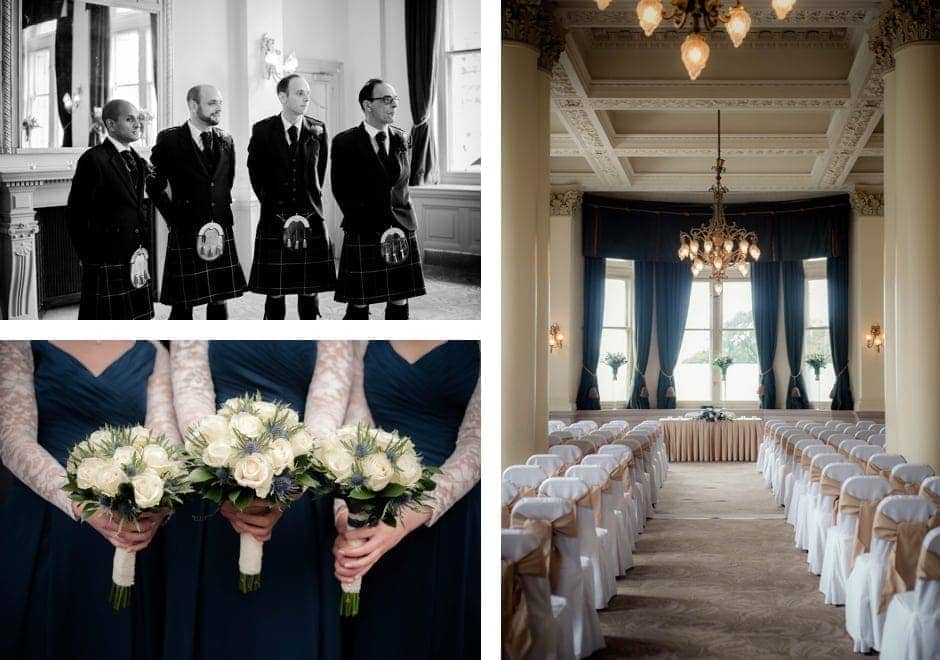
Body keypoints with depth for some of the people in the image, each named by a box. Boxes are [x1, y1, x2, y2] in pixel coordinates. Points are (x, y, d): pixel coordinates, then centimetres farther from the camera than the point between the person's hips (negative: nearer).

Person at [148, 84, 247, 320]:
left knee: (219, 302, 8)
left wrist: (222, 217, 12)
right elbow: (154, 186, -2)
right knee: (182, 307, -1)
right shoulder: (170, 140, -4)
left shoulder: (225, 140, 10)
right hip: (185, 235, -4)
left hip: (222, 233, 4)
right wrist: (175, 220, -4)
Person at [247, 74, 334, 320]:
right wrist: (279, 213, 2)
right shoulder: (262, 130, 2)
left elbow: (320, 173, 13)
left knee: (310, 292, 4)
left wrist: (308, 210, 7)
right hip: (274, 223, -1)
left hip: (312, 224, 2)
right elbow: (257, 175, 6)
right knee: (274, 294, 0)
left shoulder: (318, 129, 7)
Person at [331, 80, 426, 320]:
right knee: (358, 305, -1)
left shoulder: (401, 139, 11)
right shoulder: (344, 143, -2)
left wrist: (398, 226, 3)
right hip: (362, 237, -4)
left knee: (399, 303, 5)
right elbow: (342, 193, -5)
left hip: (402, 231, 4)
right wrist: (378, 229, -11)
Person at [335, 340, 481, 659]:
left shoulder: (473, 344, -8)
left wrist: (409, 518, -29)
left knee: (446, 634, 7)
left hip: (451, 511, -2)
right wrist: (345, 518, -20)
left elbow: (475, 443, -15)